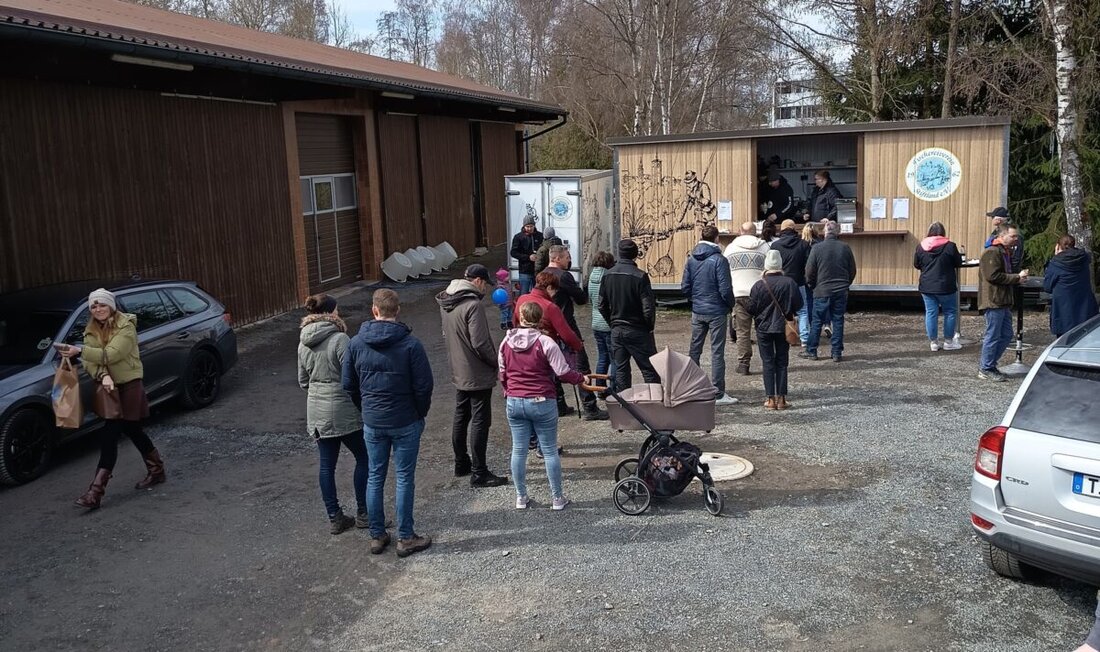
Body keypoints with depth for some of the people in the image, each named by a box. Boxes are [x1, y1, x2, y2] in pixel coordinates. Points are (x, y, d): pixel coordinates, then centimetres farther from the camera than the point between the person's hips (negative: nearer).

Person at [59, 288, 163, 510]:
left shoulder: (126, 326, -13)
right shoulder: (91, 331, 7)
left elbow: (112, 354, -25)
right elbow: (90, 361, -6)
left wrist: (80, 350, -33)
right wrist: (103, 376, -26)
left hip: (128, 384, -7)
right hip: (108, 386, 7)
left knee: (109, 435, -11)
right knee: (132, 430, 17)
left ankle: (96, 491, -11)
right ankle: (157, 470, 33)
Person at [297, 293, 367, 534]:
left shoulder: (304, 343, 6)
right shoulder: (339, 339, -17)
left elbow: (303, 381, 14)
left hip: (316, 412, 7)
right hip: (343, 411, -7)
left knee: (326, 465, 11)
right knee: (364, 459, 9)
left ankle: (335, 518, 18)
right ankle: (363, 514, 15)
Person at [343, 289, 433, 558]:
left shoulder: (356, 343, -4)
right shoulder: (410, 343, -14)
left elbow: (349, 384, 3)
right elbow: (424, 385, -13)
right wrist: (420, 413, 4)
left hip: (372, 423, 3)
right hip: (405, 423, -3)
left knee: (375, 477, 14)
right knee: (404, 478, 6)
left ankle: (376, 536, 22)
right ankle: (405, 538, 13)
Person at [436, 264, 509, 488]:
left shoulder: (445, 303, 6)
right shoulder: (473, 305, -22)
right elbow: (480, 343, -24)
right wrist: (497, 362, -9)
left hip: (459, 373, 9)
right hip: (478, 375, -9)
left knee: (460, 419, 18)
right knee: (480, 422, -1)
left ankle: (461, 464, 30)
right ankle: (479, 473, 4)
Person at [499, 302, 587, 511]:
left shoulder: (506, 342, 1)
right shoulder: (545, 342, -14)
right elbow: (563, 372, -13)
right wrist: (581, 379, 6)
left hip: (514, 402, 4)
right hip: (542, 402, -4)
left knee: (518, 450, 11)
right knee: (550, 451, 7)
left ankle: (521, 497, 19)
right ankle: (557, 498, 15)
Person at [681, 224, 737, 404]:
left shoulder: (691, 260, 1)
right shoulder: (719, 260, -14)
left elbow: (685, 287, 2)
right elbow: (725, 289, -16)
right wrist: (730, 305, 1)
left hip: (697, 312, 5)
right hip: (717, 312, -5)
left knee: (694, 350, 14)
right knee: (717, 352, 0)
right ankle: (718, 394, 4)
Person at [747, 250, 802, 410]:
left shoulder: (759, 285, -13)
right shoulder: (790, 283, -9)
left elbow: (751, 308, -9)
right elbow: (799, 304, -4)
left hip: (764, 328, -1)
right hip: (783, 328, 1)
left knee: (768, 363, 5)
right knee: (782, 362, 10)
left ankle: (771, 399, 4)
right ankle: (781, 398, 9)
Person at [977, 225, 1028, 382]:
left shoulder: (1006, 253, 20)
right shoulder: (991, 253, -13)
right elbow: (993, 276, -20)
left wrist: (1018, 277, 6)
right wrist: (1017, 278, -14)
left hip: (1003, 303, 10)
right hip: (993, 302, -10)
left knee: (1006, 336, 12)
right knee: (993, 336, -4)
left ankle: (988, 364, 22)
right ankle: (986, 369, 6)